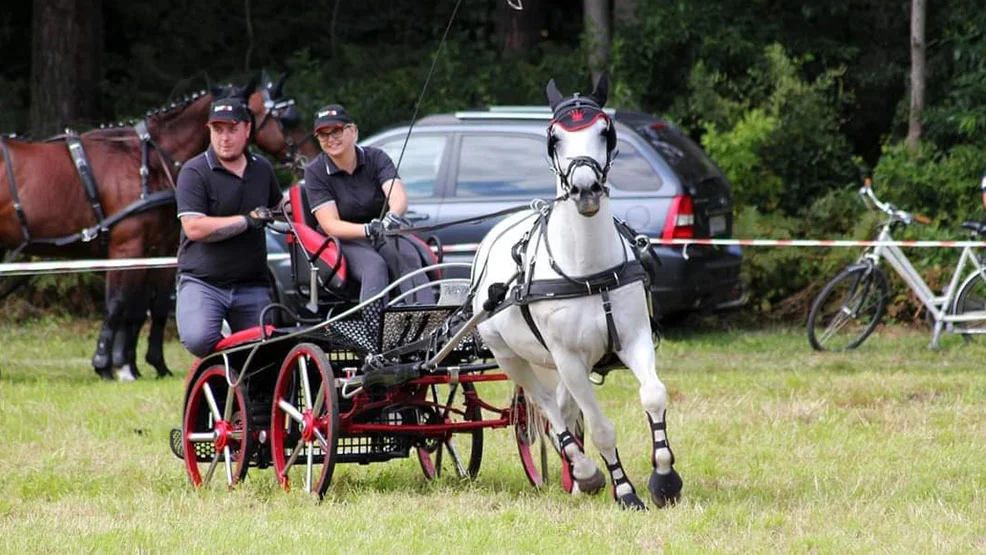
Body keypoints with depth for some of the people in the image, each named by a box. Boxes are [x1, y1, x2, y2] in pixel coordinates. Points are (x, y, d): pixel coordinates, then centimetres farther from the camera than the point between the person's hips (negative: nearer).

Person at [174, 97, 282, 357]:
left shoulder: (262, 169, 13)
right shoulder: (194, 172, -6)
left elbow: (277, 208, 35)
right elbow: (194, 228, -18)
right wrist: (247, 221, -18)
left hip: (251, 286, 5)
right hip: (202, 281, -5)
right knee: (198, 340, -28)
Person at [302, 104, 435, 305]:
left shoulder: (376, 158, 1)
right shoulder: (315, 172, -4)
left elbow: (398, 196, -17)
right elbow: (330, 225, -13)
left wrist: (392, 217, -43)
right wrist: (368, 230, -33)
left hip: (384, 236, 2)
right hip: (346, 240, -2)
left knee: (409, 260, -30)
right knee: (374, 266, -34)